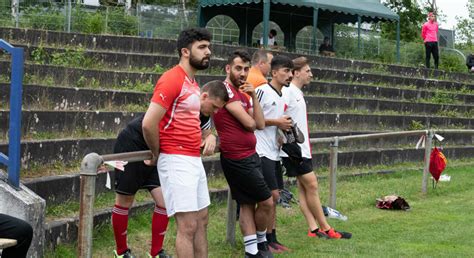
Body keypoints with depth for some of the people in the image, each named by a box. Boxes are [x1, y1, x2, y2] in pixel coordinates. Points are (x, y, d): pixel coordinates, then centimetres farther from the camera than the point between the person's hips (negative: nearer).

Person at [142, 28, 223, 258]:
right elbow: (148, 123, -21)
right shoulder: (171, 80, -15)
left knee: (201, 220, 12)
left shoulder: (192, 82, 14)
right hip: (176, 161, -9)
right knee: (188, 226, -9)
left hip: (194, 160, 9)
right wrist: (157, 153, -8)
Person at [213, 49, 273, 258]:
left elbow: (260, 124, 8)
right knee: (266, 201, 0)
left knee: (248, 204, 8)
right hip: (238, 159, -9)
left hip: (248, 157, 9)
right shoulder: (226, 89, -14)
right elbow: (249, 123, -19)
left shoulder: (242, 95, 15)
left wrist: (253, 96, 0)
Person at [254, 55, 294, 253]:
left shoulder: (282, 97, 16)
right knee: (272, 195, -10)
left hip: (274, 152, 9)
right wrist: (276, 122, -16)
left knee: (274, 197, 10)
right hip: (262, 152, -9)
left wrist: (285, 126, 9)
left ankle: (272, 238, 16)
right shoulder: (263, 91, -11)